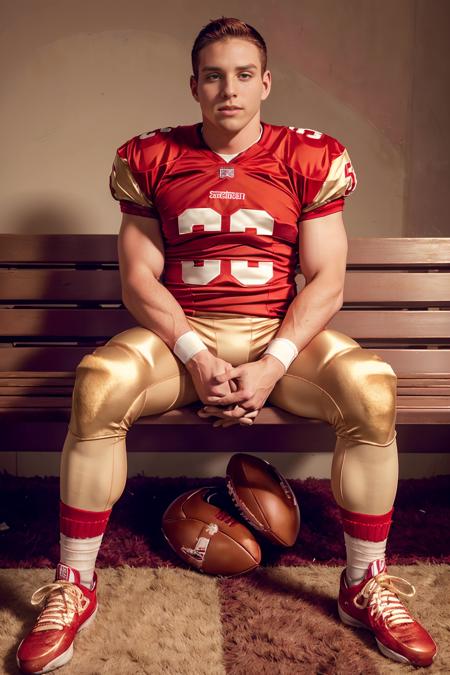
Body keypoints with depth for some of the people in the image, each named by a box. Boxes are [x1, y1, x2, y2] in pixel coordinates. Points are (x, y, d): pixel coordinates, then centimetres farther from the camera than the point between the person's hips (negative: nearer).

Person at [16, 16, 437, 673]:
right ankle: (73, 588, -10)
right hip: (180, 330, 0)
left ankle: (365, 584, -4)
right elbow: (139, 278, -1)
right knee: (98, 384, -30)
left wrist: (272, 366, -17)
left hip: (279, 333, 1)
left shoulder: (310, 158, 4)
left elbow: (326, 282, -2)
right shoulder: (150, 159, 5)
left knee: (372, 389, -27)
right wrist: (196, 356, -17)